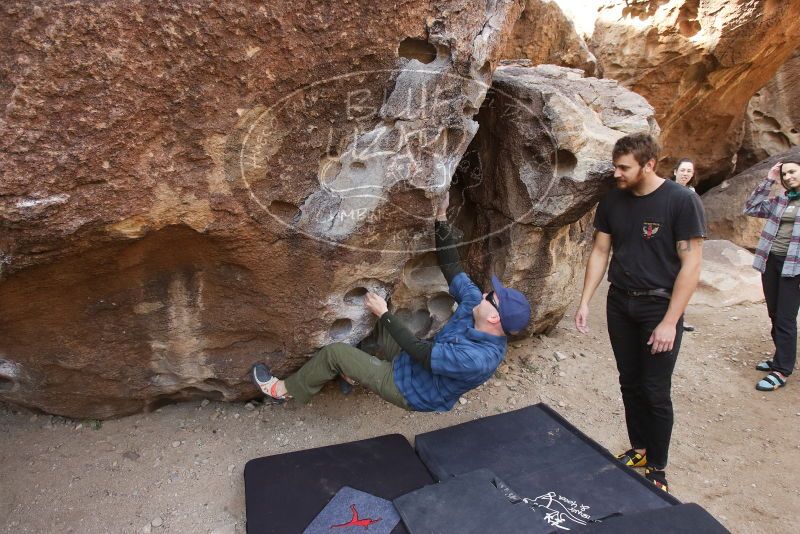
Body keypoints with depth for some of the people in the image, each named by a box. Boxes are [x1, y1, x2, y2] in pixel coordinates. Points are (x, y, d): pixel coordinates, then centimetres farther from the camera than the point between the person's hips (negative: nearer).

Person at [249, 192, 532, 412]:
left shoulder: (478, 358, -36)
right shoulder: (474, 304, -14)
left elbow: (420, 351, -30)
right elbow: (451, 267, -8)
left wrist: (384, 313, -24)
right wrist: (441, 218, -14)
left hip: (410, 390, -8)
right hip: (414, 362, 8)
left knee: (334, 352, -11)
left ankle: (286, 390, 15)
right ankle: (361, 366, 21)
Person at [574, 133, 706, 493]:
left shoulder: (682, 201, -14)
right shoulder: (612, 201, 1)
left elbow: (690, 264, -14)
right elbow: (600, 252, 7)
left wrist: (670, 321, -16)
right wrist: (585, 302, 2)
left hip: (659, 306, -4)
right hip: (620, 303, 5)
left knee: (655, 392, 2)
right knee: (630, 383, 14)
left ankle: (657, 468, 20)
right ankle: (639, 449, 32)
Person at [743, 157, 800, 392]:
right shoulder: (779, 201, 11)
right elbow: (750, 208, 5)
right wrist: (769, 180, 2)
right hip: (771, 262, 6)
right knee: (774, 315, 13)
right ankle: (781, 358, 29)